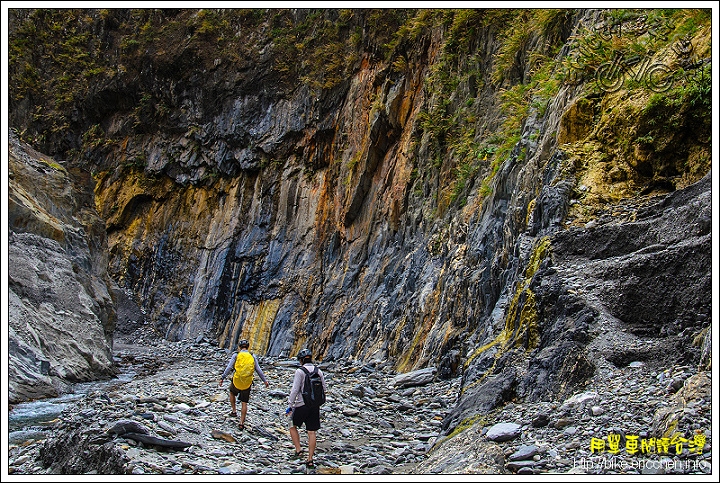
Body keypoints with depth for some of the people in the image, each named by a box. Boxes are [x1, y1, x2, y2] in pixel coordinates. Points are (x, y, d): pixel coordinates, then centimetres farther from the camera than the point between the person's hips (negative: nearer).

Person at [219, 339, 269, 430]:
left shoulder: (236, 356, -2)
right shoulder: (252, 357, 2)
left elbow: (228, 368, -10)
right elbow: (258, 370, 2)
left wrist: (222, 378, -8)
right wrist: (265, 381, 9)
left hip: (236, 381, -1)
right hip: (247, 384, 1)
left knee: (232, 393, 33)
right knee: (244, 403, 11)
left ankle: (234, 411, 32)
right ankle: (242, 423, 12)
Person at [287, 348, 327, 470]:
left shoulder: (300, 371, -11)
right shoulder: (318, 371, 4)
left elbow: (295, 390, -15)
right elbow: (324, 389, 9)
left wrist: (290, 405, -7)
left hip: (302, 405, -4)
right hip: (315, 406, 4)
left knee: (293, 426, 19)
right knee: (312, 432, 8)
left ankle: (298, 450, 10)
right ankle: (310, 460, 9)